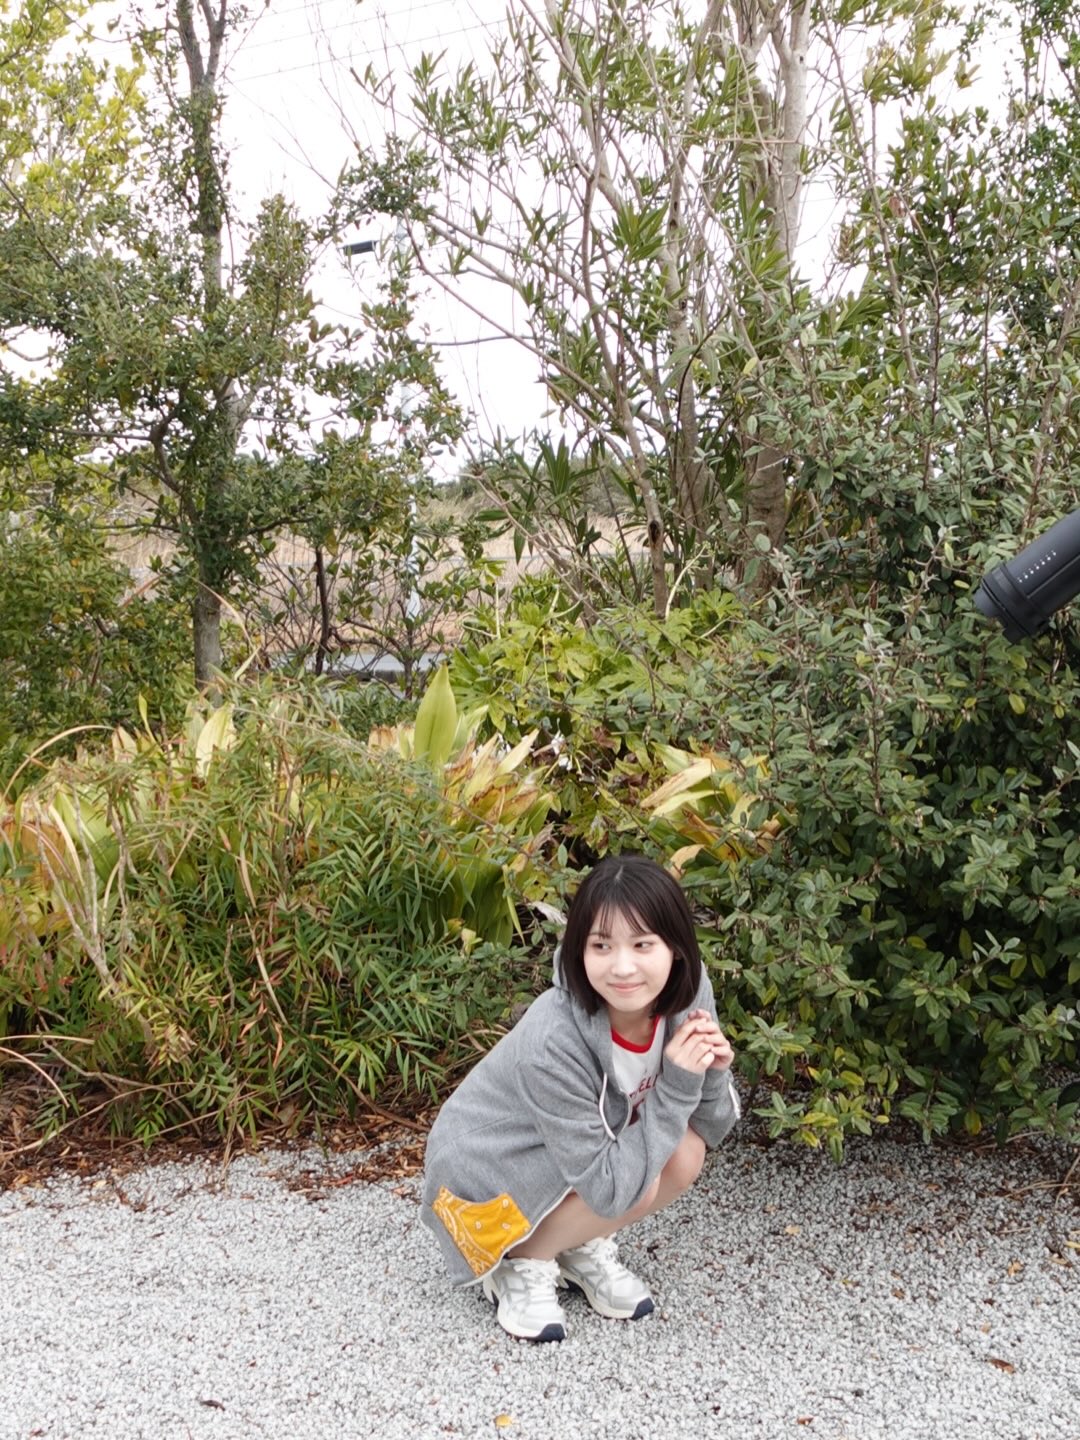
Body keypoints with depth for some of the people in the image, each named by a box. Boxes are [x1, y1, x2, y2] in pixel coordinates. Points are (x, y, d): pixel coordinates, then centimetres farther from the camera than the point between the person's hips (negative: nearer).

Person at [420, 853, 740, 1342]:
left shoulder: (685, 994, -18)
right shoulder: (553, 1045, -36)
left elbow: (710, 1128, -7)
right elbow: (608, 1189, -30)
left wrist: (712, 1074, -28)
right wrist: (676, 1088, -34)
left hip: (577, 1157, 6)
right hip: (486, 1175, -6)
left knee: (684, 1155, -19)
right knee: (638, 1185, -27)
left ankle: (580, 1248, 6)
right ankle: (520, 1262, -1)